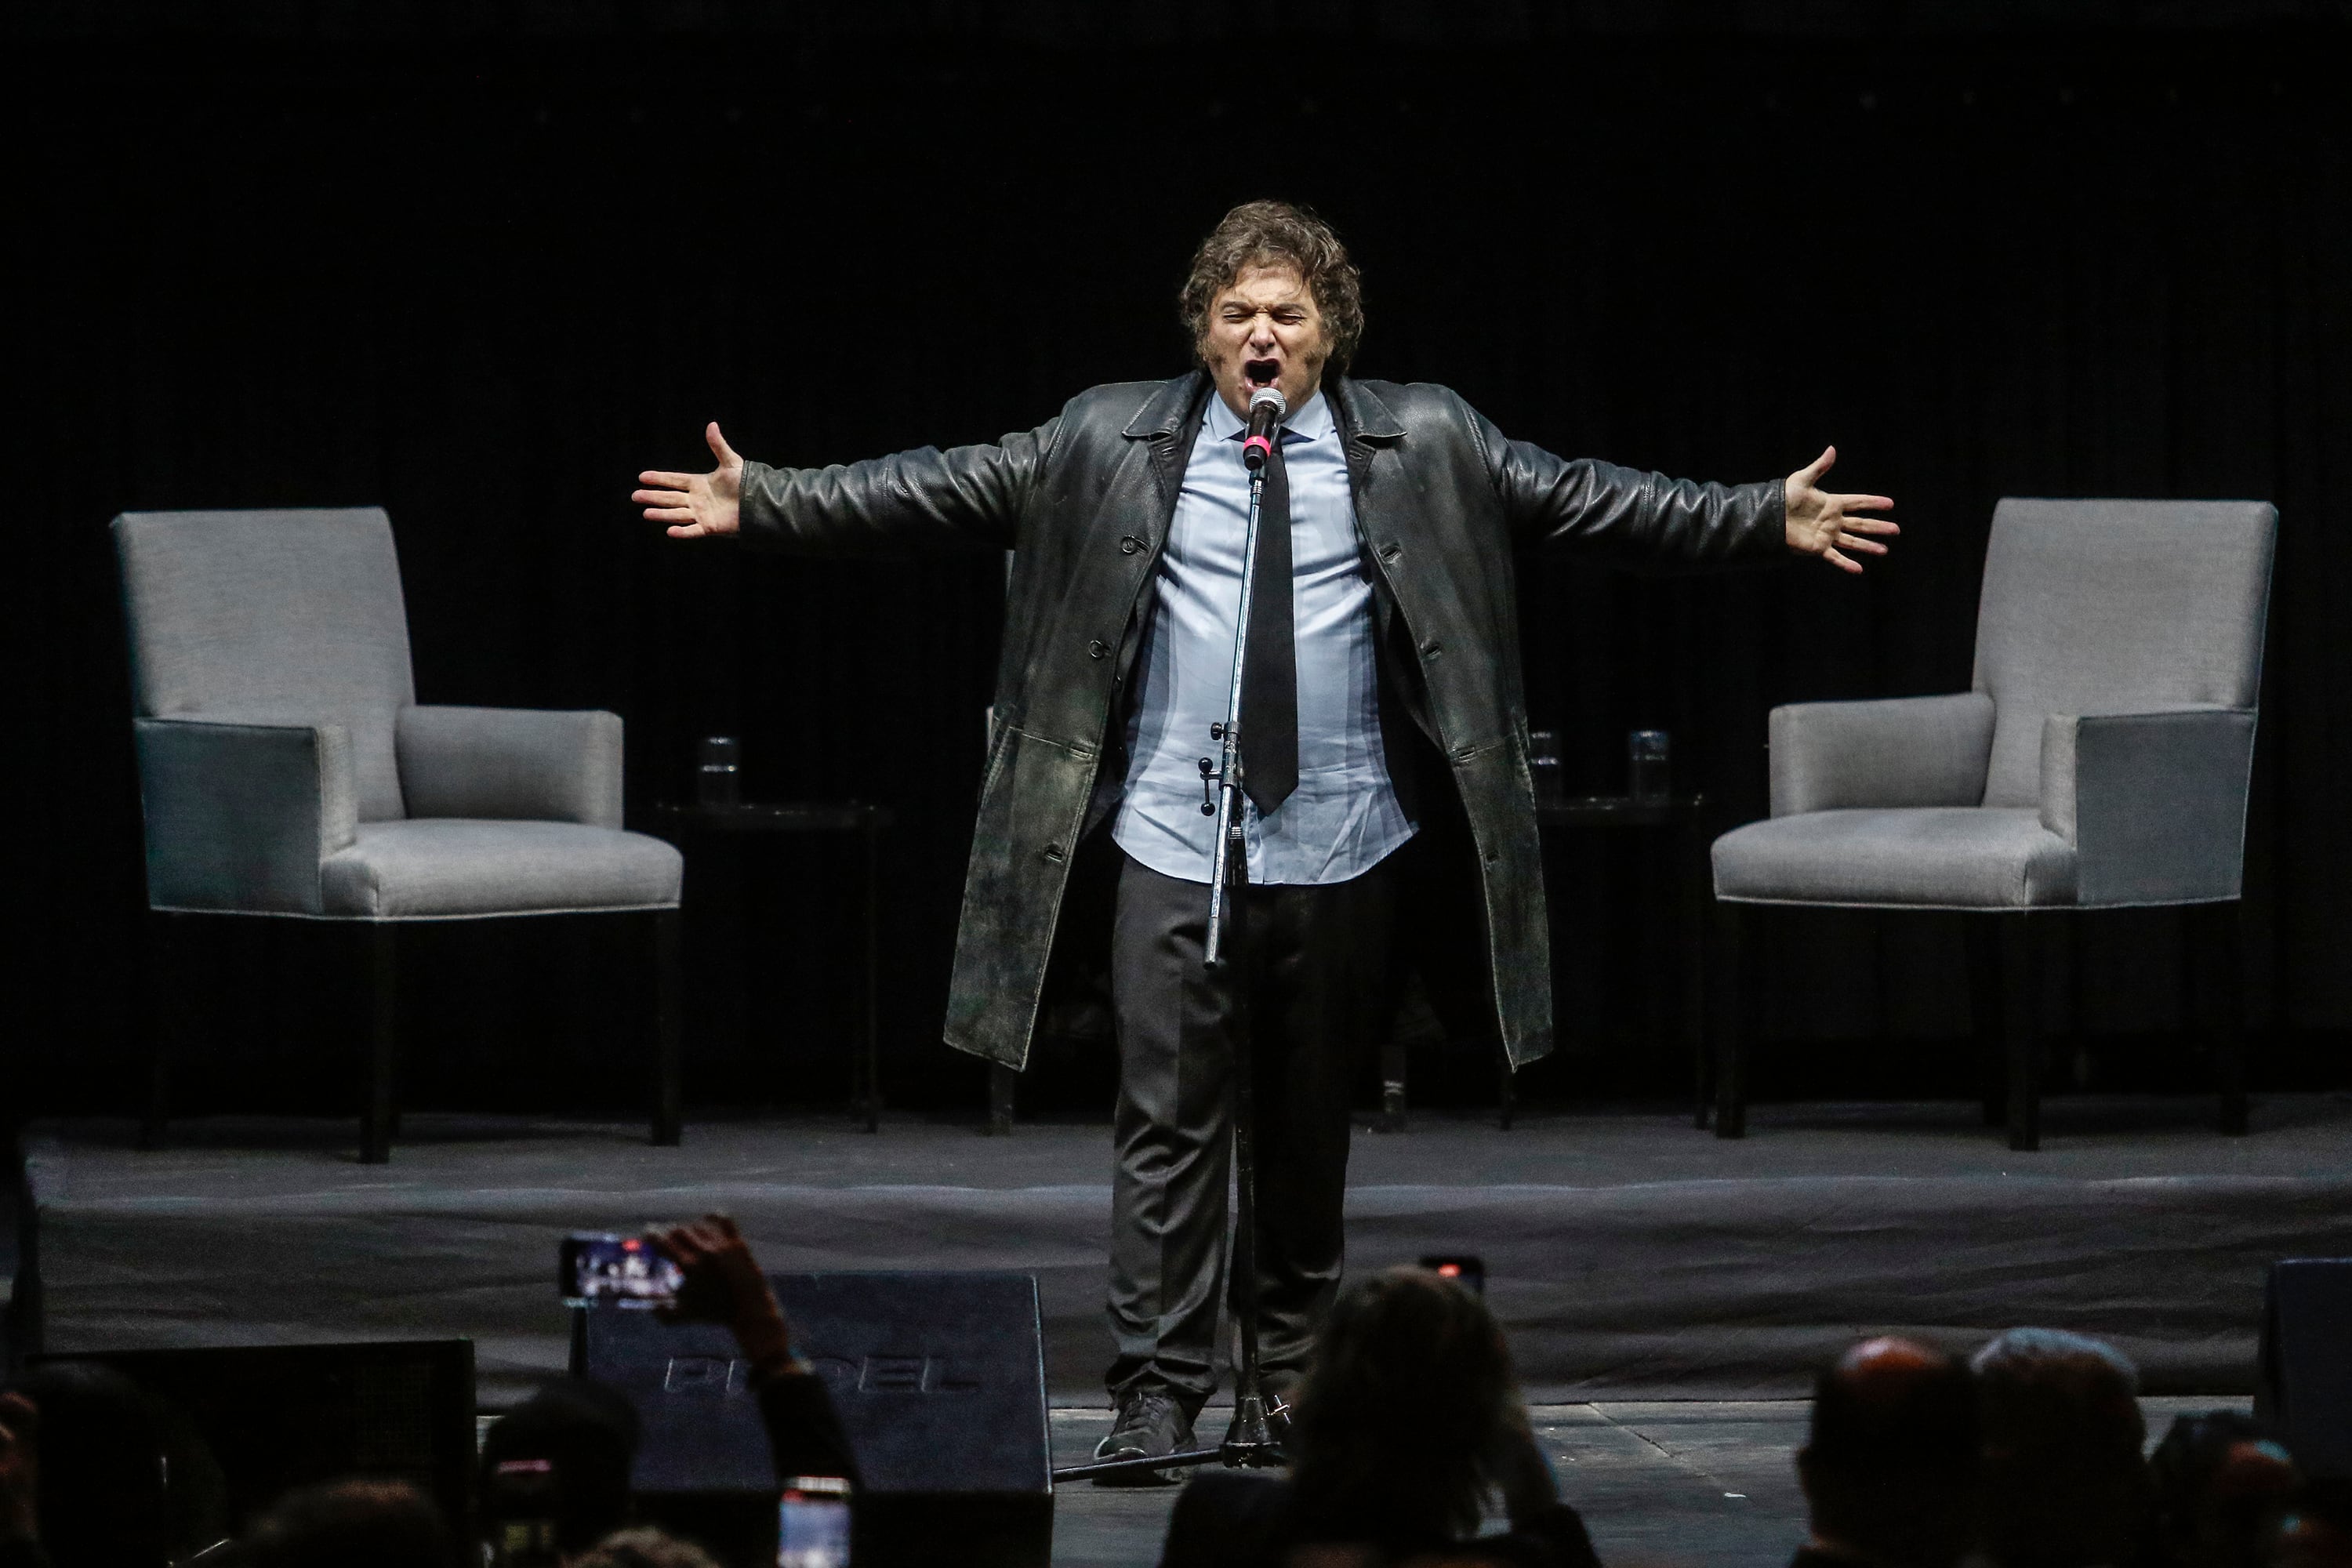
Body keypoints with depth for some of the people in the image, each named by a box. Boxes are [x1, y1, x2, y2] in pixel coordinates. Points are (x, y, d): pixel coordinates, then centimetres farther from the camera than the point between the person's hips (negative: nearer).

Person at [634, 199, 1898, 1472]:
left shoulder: (1420, 446, 6)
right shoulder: (1111, 440, 4)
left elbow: (1584, 501, 5)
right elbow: (942, 494, 4)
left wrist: (1771, 523, -1)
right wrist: (759, 505, -2)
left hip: (1343, 842, 1)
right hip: (1170, 840, -1)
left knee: (1310, 1122, 11)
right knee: (1167, 1120, -6)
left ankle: (1297, 1375, 26)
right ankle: (1158, 1392, -6)